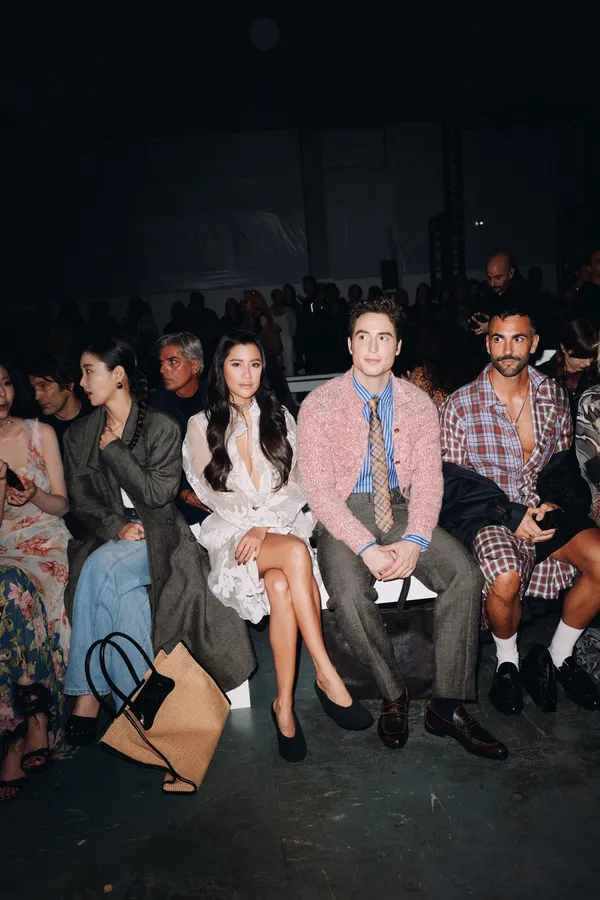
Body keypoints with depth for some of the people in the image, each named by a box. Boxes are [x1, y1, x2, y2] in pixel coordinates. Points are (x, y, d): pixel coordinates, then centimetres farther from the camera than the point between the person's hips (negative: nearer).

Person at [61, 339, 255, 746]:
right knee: (124, 591, -30)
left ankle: (88, 696, -21)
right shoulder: (79, 435, 12)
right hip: (110, 537, 3)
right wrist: (117, 526, -12)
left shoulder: (162, 427, -2)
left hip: (157, 534, -3)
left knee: (102, 567, -31)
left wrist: (113, 449, -10)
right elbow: (82, 502, 7)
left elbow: (157, 493, -11)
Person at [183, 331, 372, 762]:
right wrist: (251, 522, -12)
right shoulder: (202, 425, 8)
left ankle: (285, 704, -24)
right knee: (295, 551, -35)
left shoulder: (279, 417, 14)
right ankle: (327, 676, -30)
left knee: (280, 585, -34)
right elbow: (211, 493, 2)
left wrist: (264, 526, -11)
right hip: (232, 533, -2)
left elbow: (292, 486, 7)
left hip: (281, 524, 2)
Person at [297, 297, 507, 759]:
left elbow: (429, 478, -3)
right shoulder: (319, 404, -7)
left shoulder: (419, 403, 3)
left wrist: (415, 540, -21)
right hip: (343, 513, -2)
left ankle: (447, 706, -7)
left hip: (400, 507, 3)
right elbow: (318, 488, -13)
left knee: (465, 573, -21)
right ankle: (394, 695, -2)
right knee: (349, 593, -30)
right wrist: (366, 547, -24)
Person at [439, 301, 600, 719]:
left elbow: (562, 461, 11)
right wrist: (513, 515, -17)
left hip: (547, 509, 4)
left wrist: (554, 504, -9)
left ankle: (558, 656, 5)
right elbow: (456, 481, -8)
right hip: (489, 514, -4)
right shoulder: (460, 405, -7)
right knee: (505, 579, -32)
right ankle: (507, 661, 3)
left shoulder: (553, 395, 5)